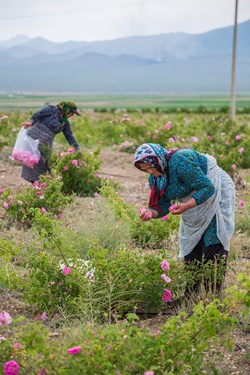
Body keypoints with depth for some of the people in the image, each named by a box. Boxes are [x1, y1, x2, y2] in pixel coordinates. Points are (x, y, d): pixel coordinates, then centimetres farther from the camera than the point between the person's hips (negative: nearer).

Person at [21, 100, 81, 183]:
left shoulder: (65, 123, 14)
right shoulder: (53, 109, -7)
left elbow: (69, 136, 17)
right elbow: (39, 114, -15)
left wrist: (77, 149, 14)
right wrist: (31, 121, -31)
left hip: (46, 142, 8)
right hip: (35, 135, -8)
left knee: (43, 161, 5)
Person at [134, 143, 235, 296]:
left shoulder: (181, 161, -31)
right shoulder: (154, 178, -5)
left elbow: (207, 187, -29)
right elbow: (163, 204, -3)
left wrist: (186, 206, -39)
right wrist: (151, 212, -25)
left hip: (216, 194, -8)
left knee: (213, 244, -11)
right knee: (190, 246, 5)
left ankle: (214, 293, -5)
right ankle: (191, 294, 12)